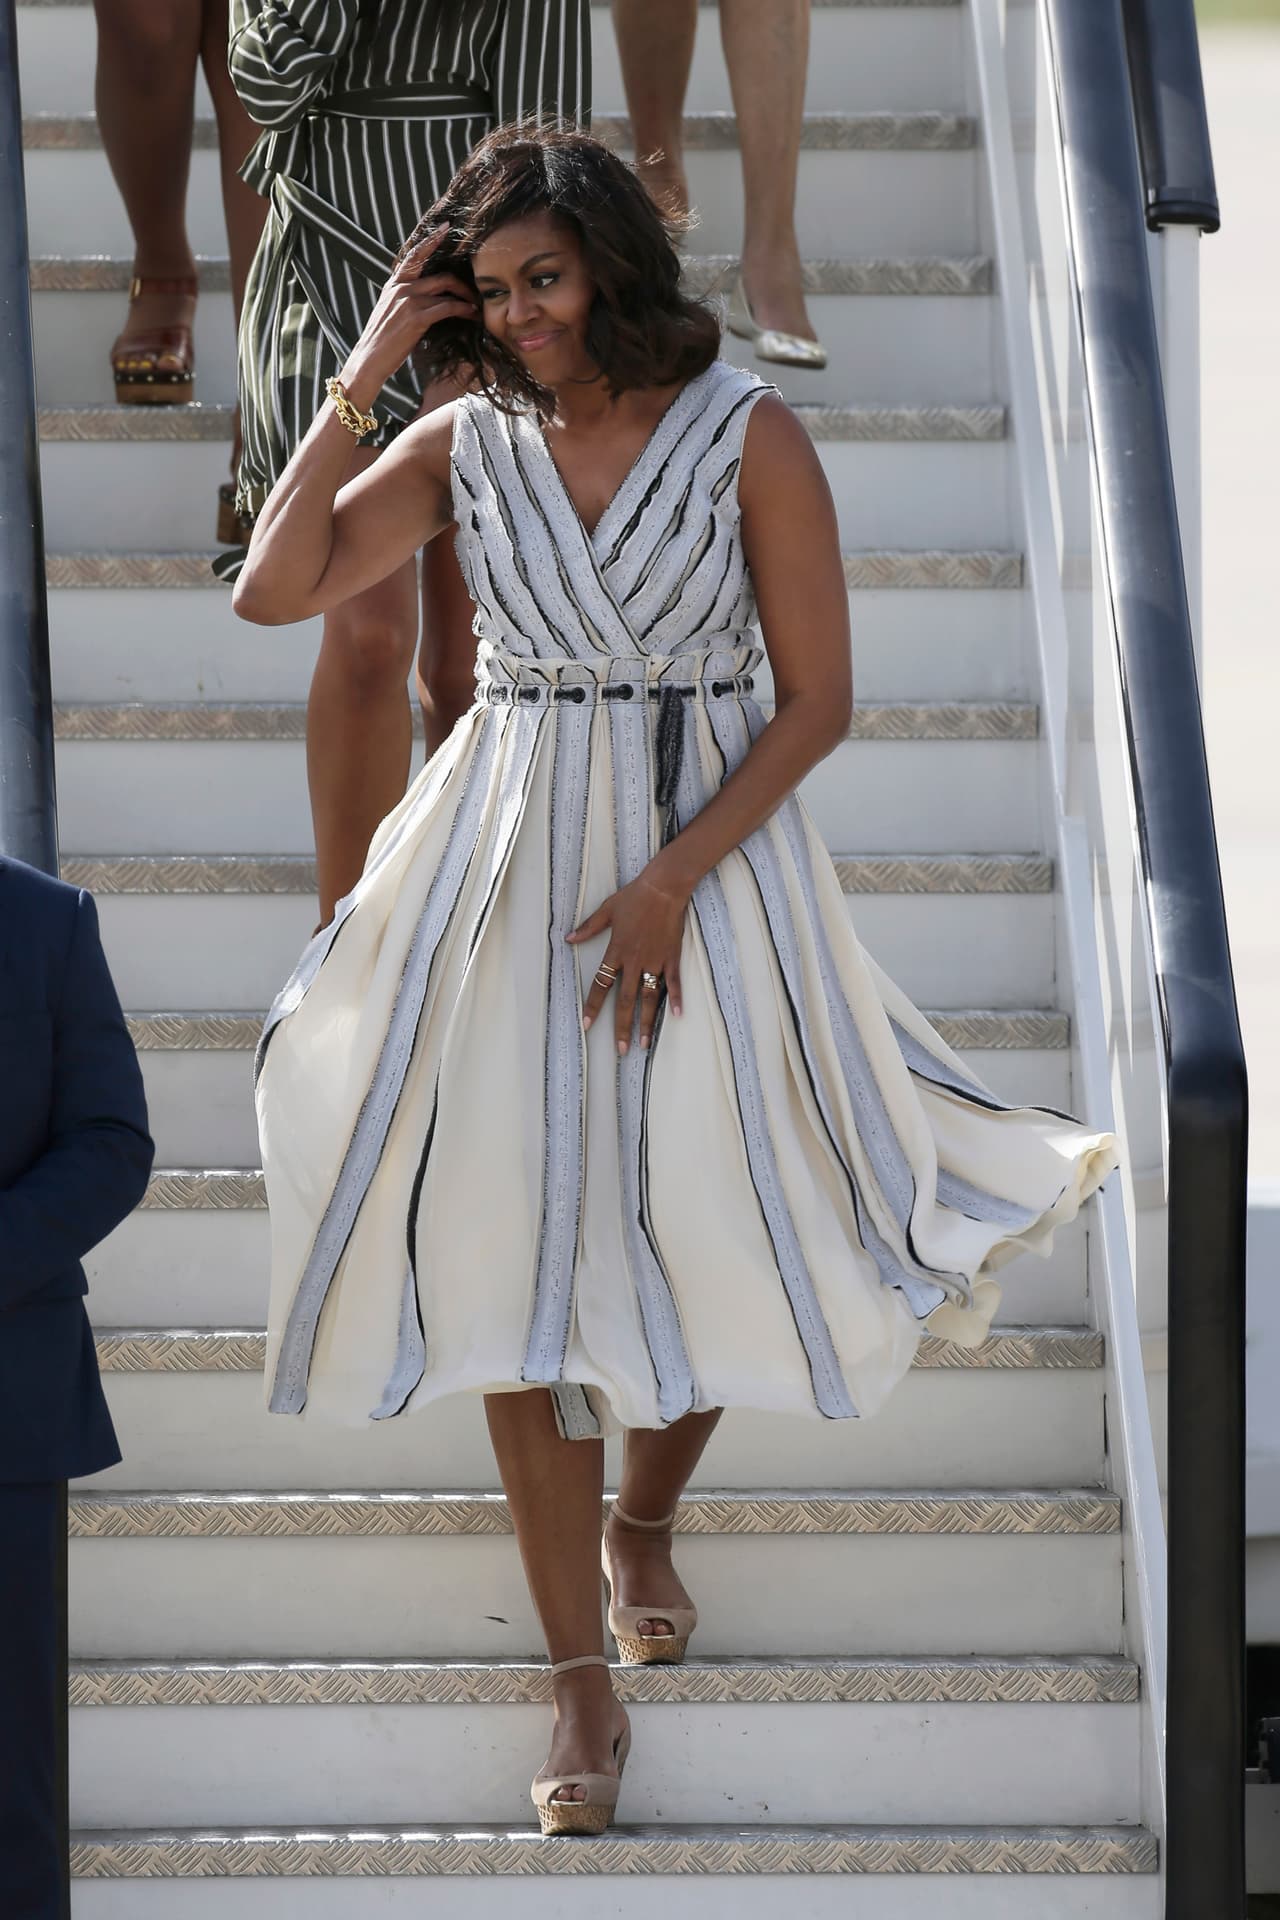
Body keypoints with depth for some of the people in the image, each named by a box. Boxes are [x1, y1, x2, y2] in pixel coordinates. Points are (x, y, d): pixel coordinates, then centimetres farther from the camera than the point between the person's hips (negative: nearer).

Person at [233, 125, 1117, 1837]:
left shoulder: (748, 437, -7)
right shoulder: (465, 445, 2)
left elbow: (817, 703, -7)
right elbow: (274, 591, -5)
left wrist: (670, 884, -15)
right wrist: (360, 375, -7)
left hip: (713, 853, -2)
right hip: (506, 864, 2)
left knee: (711, 1231, 4)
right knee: (527, 1248, -2)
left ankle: (644, 1520, 36)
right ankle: (582, 1676, 2)